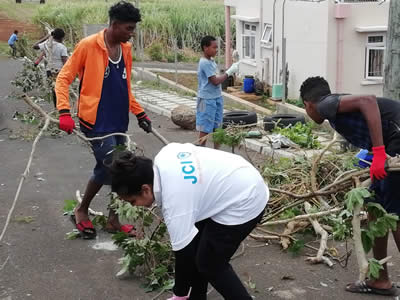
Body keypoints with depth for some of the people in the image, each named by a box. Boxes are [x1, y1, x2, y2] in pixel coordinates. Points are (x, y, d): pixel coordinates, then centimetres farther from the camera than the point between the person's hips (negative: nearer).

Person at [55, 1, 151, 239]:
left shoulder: (126, 49, 8)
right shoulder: (88, 46, -12)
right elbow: (63, 79, -9)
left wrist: (140, 113, 20)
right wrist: (64, 112, -21)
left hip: (119, 122, 7)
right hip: (96, 122, -7)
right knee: (109, 169, -9)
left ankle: (113, 220, 23)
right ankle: (82, 210, 15)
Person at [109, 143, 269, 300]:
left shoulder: (174, 202, -30)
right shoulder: (162, 157, -8)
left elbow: (184, 254, -19)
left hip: (244, 204, -10)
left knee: (210, 264, -2)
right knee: (194, 246, 13)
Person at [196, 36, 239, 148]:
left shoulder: (211, 61, 11)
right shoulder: (205, 63, -19)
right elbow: (215, 81, -20)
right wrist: (229, 72, -14)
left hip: (217, 98, 10)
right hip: (207, 99, -10)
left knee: (217, 127, 15)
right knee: (205, 129, 0)